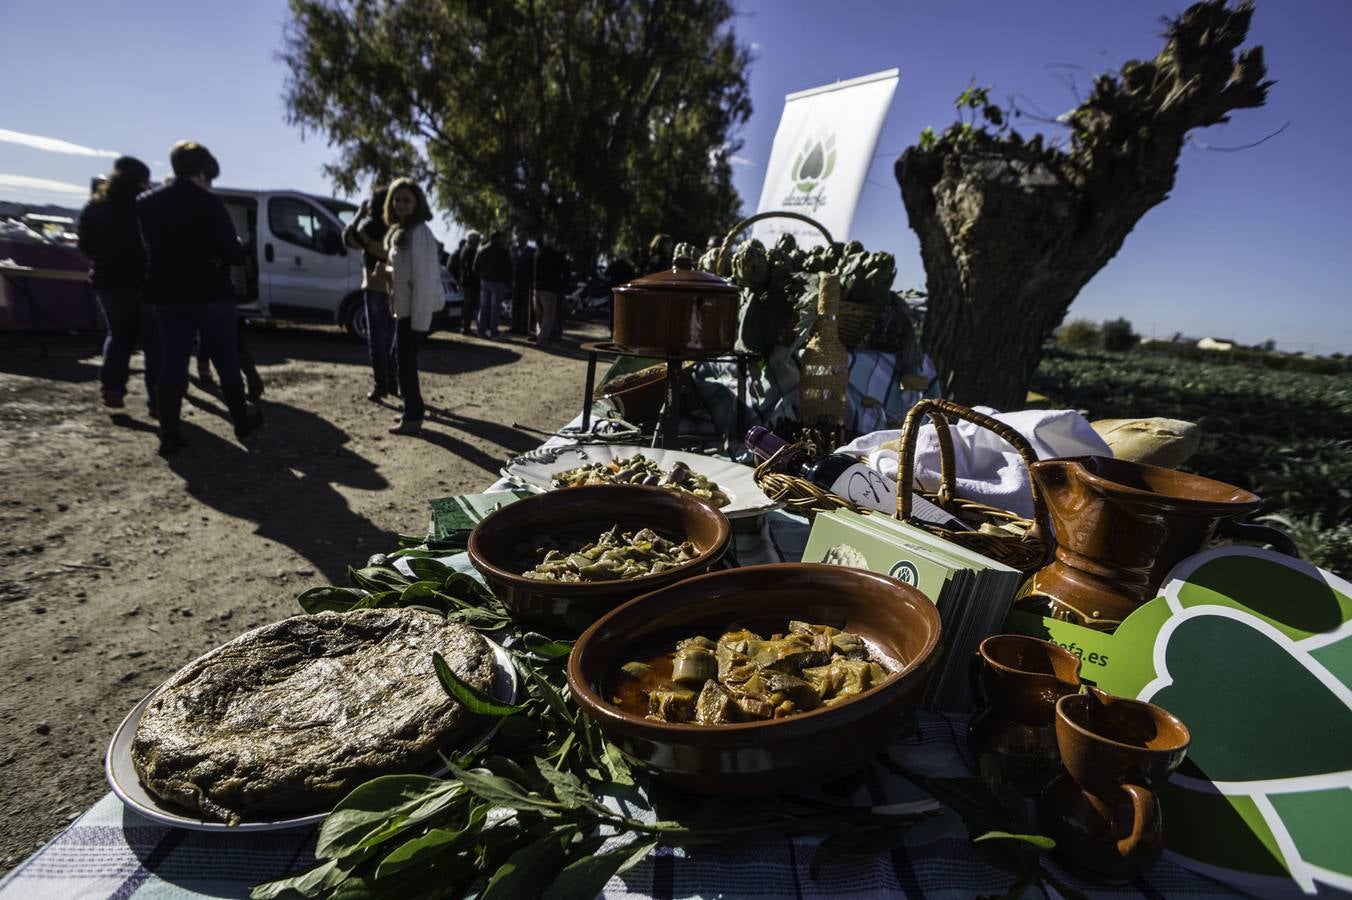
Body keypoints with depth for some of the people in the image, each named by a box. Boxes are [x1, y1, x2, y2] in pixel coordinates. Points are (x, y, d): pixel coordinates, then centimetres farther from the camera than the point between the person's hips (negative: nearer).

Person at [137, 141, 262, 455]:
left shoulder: (146, 203, 8)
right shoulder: (208, 203, -10)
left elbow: (149, 246, 18)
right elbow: (234, 254, -11)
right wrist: (238, 248, 10)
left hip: (166, 294, 5)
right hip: (209, 293, -5)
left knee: (171, 364, 4)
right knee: (227, 361, 8)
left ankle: (169, 435, 0)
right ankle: (242, 421, 19)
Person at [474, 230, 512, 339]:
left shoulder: (482, 251, 12)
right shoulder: (504, 252, -4)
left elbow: (475, 268, 12)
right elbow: (508, 270, -7)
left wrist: (481, 277, 18)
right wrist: (508, 285, -4)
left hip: (485, 282, 5)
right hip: (498, 282, -5)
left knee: (483, 308, 9)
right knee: (495, 308, -5)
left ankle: (481, 331, 8)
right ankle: (493, 333, -7)